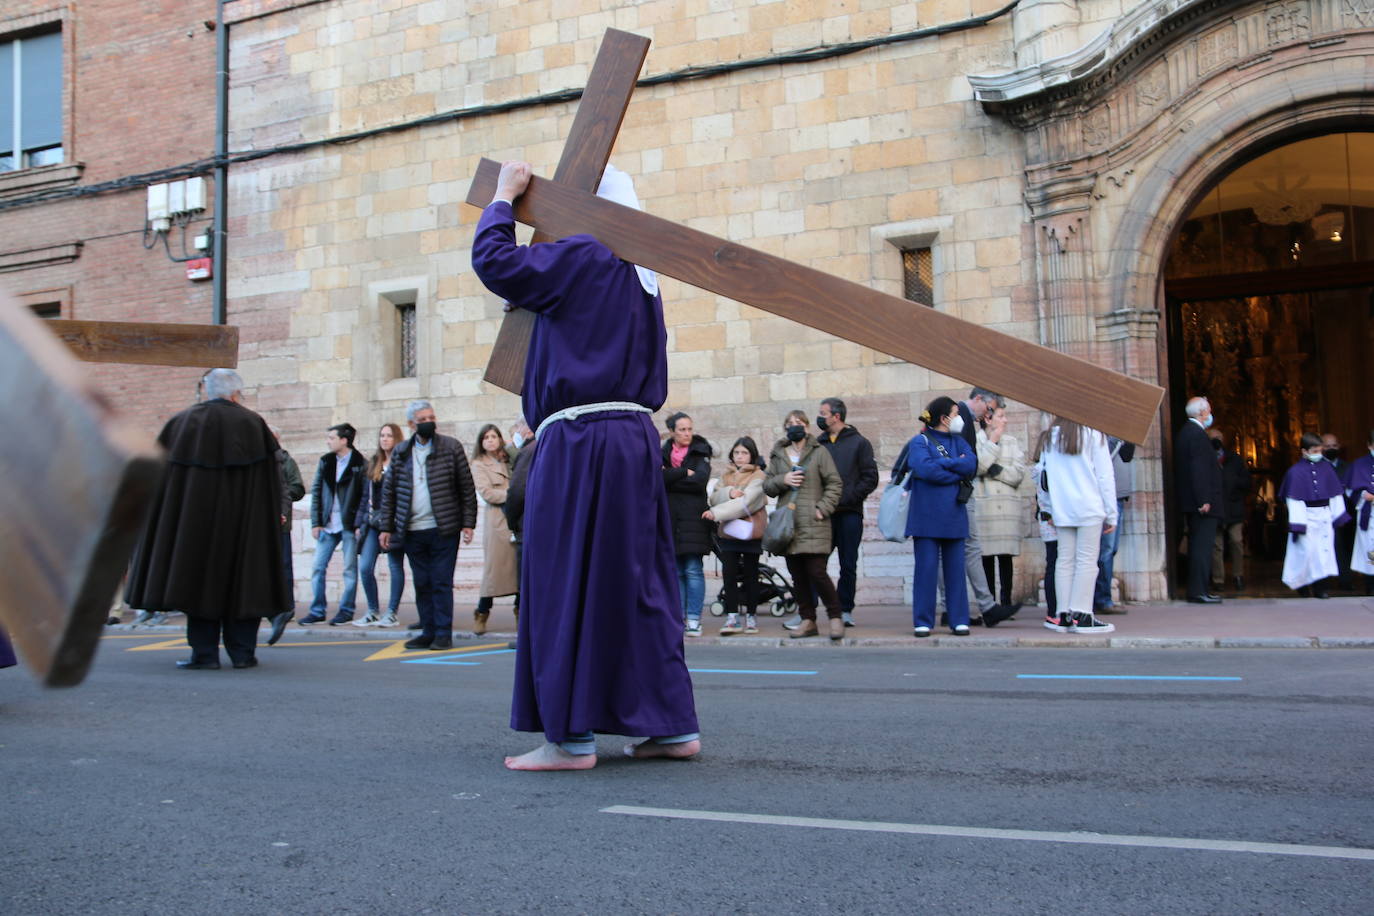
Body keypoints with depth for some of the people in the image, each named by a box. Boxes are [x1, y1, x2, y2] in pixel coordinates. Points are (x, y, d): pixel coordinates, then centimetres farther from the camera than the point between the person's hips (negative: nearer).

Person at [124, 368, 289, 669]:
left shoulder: (181, 423, 5)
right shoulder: (253, 424, 1)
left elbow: (160, 472, 6)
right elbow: (271, 478, 0)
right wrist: (272, 515, 9)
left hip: (194, 517, 1)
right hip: (243, 519, -1)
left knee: (200, 577, 5)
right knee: (242, 579, 6)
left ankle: (204, 652, 1)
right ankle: (242, 652, 5)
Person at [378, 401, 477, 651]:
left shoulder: (451, 447, 1)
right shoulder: (400, 453, 9)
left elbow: (467, 488, 1)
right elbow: (389, 492, 12)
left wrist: (468, 523, -4)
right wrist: (386, 527, 7)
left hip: (443, 529, -3)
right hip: (412, 531, 3)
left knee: (441, 583, -1)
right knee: (421, 584, 8)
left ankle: (443, 634, 5)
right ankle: (428, 632, 15)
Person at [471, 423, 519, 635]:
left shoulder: (509, 460, 20)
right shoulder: (479, 464, 5)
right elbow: (486, 493, -6)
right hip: (497, 519, -4)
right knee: (495, 567, -4)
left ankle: (521, 610, 9)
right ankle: (481, 613, 7)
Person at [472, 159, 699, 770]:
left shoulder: (582, 257, -7)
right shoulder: (642, 278, 19)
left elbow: (493, 261, -9)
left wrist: (504, 195, 6)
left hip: (580, 443, -9)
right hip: (636, 438, 9)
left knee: (566, 586, -3)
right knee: (640, 583, 11)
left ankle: (571, 737, 1)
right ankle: (673, 726, 15)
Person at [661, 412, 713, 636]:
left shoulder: (700, 453, 6)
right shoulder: (663, 454, 13)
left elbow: (700, 480, -10)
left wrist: (671, 479, -7)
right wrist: (685, 473, -12)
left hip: (693, 519, -2)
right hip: (669, 519, 3)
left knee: (693, 570, -7)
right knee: (676, 571, 2)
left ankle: (693, 619, -4)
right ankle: (678, 618, 6)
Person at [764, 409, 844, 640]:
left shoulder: (819, 452, 4)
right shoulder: (777, 455, 15)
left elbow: (835, 483, 2)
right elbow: (767, 486, 13)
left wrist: (823, 508, -9)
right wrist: (783, 480, -6)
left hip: (813, 524, -4)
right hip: (787, 523, 4)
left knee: (817, 572, -11)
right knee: (797, 576, 6)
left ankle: (835, 617, 2)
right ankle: (808, 621, 14)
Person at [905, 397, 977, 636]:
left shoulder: (959, 441, 16)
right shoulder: (920, 442, 1)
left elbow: (972, 463, -2)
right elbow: (925, 469, -17)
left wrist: (942, 463, -10)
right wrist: (958, 472, -8)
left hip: (954, 516, 4)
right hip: (926, 516, -4)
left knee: (956, 568, 4)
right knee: (926, 568, -3)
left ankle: (959, 620, 10)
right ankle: (922, 622, 3)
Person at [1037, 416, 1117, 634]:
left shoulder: (1052, 435, 10)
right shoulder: (1093, 433, -3)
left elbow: (1044, 472, 8)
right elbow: (1104, 475, -3)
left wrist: (1052, 510, 12)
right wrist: (1111, 513, 1)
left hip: (1061, 510, 4)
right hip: (1089, 508, -4)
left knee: (1065, 560, 6)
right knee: (1087, 561, -3)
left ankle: (1064, 615, 5)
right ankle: (1082, 615, -6)